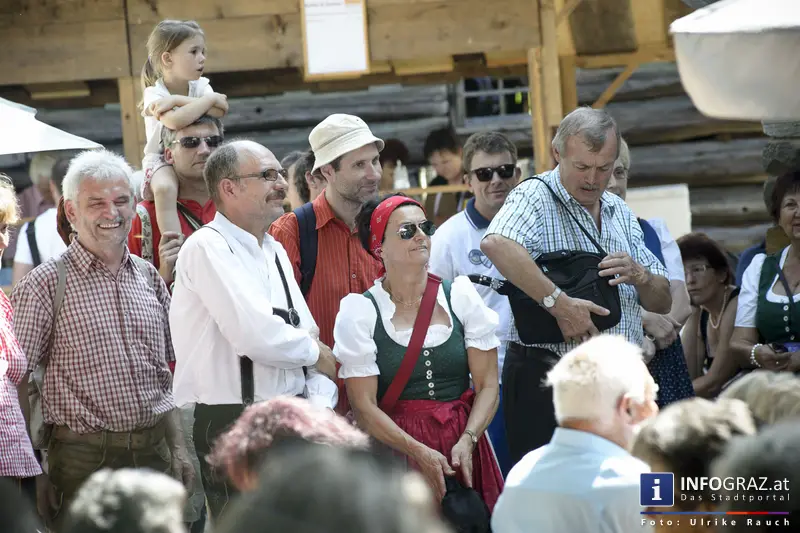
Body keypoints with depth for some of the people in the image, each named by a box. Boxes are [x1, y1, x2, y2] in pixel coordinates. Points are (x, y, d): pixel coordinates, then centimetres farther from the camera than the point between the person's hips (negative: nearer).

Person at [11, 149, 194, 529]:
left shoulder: (149, 279, 12)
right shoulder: (44, 285, -5)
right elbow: (15, 382, -7)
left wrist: (178, 448, 13)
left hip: (154, 454, 5)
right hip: (83, 456, -5)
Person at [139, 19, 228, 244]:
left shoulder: (200, 86, -1)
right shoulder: (155, 93, -17)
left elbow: (219, 111, -24)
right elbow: (175, 121, -39)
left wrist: (176, 100, -29)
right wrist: (210, 100, -28)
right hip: (162, 159, -6)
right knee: (165, 188, -38)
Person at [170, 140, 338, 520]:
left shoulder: (274, 252, 16)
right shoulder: (207, 247, -12)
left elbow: (307, 332, 14)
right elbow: (257, 336, -22)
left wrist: (320, 407, -2)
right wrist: (317, 353, -4)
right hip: (234, 428, -8)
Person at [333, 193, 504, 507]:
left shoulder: (461, 295, 7)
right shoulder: (359, 311, -1)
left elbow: (488, 385, 3)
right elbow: (364, 406, -6)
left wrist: (467, 442, -13)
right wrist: (420, 453, -16)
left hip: (463, 446, 2)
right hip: (393, 444, -2)